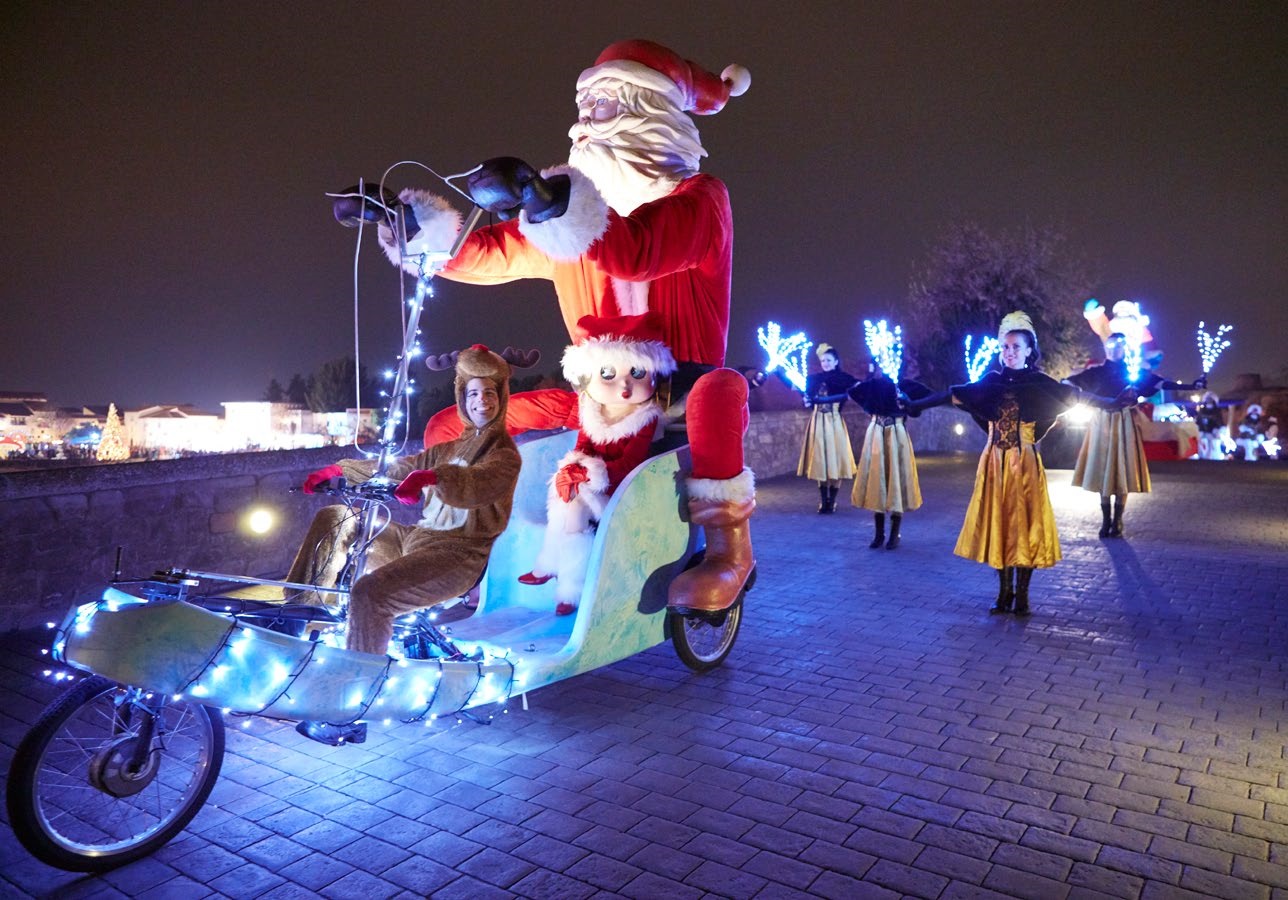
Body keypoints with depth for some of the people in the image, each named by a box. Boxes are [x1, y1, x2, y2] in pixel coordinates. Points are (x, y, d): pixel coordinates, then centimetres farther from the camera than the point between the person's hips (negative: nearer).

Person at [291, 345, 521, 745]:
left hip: (459, 553, -8)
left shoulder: (504, 454, -4)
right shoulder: (449, 449, 21)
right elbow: (397, 468, 20)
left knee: (370, 592, -30)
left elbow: (476, 484, -25)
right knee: (332, 519, 8)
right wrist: (340, 469, 14)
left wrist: (431, 476, -43)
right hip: (416, 536, 8)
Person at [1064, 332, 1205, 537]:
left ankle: (1117, 522, 5)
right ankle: (1106, 521, 6)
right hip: (1102, 424, 0)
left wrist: (1191, 386, -8)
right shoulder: (1096, 372, 5)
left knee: (1122, 471, -2)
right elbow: (1068, 382, -1)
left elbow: (1161, 383, 1)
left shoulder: (1133, 372, 6)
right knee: (1102, 471, -1)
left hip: (1124, 426, 0)